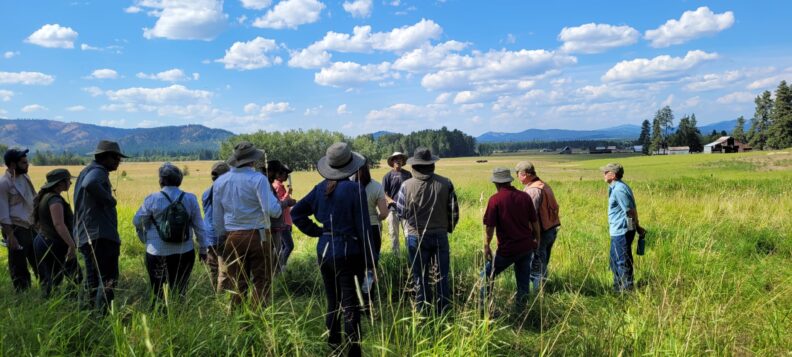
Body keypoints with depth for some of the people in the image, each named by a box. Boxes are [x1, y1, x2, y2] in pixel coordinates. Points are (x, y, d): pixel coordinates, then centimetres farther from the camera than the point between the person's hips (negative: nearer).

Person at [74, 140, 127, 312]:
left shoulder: (87, 171, 20)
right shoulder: (98, 171, -12)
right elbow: (89, 184, -36)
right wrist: (108, 199, -22)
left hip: (86, 236, 10)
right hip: (101, 235, -10)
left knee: (93, 279, 15)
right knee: (108, 279, -8)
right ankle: (103, 313, -10)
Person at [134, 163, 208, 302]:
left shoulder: (152, 199, -7)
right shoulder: (190, 199, -1)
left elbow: (138, 222, 3)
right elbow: (198, 226, 3)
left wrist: (146, 241, 20)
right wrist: (203, 248, 12)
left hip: (157, 253, -2)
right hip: (184, 253, 2)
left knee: (157, 292, 10)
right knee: (179, 292, 13)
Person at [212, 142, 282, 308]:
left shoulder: (220, 181, 5)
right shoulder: (258, 179, -11)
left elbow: (217, 217, 10)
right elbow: (272, 210, -19)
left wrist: (222, 239, 20)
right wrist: (281, 204, 2)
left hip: (232, 238, 5)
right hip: (257, 236, -4)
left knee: (237, 284, 14)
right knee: (261, 282, 6)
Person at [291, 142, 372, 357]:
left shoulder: (321, 188, 3)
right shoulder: (355, 189, -14)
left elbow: (296, 213, 9)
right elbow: (363, 227, -13)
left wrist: (316, 231, 10)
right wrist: (370, 260, -7)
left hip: (324, 250, 6)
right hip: (348, 252, -6)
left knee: (332, 303, 17)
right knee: (351, 306, 2)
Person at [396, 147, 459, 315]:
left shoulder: (407, 186, -11)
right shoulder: (445, 183, -8)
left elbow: (401, 213, -1)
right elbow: (454, 211, -1)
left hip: (416, 237, -1)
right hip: (440, 235, 1)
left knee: (420, 278, 11)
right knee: (441, 277, 12)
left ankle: (423, 313, 19)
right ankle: (443, 313, 19)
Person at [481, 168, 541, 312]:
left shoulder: (495, 199, -11)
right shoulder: (525, 196, 1)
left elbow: (490, 226, -12)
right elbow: (534, 221, 7)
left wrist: (486, 246, -2)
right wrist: (536, 239, 21)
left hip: (507, 249, -4)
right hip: (527, 247, 5)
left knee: (487, 275, 13)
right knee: (523, 280, 15)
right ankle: (520, 310, 22)